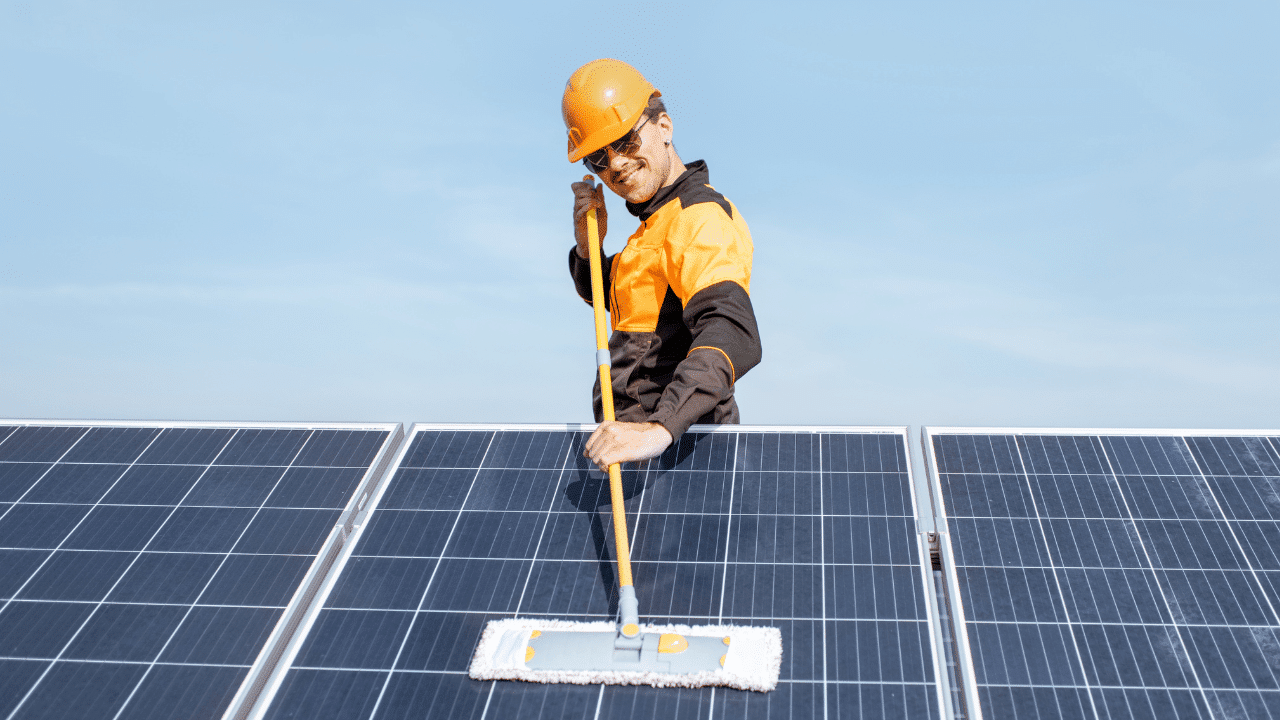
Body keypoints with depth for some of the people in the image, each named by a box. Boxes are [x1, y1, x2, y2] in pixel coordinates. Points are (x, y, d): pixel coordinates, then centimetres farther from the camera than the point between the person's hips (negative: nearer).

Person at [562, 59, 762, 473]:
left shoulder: (700, 218, -17)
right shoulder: (658, 220, 15)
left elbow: (733, 337, -34)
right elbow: (605, 298, 29)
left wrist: (660, 428, -48)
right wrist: (588, 246, 7)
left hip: (676, 450, -9)